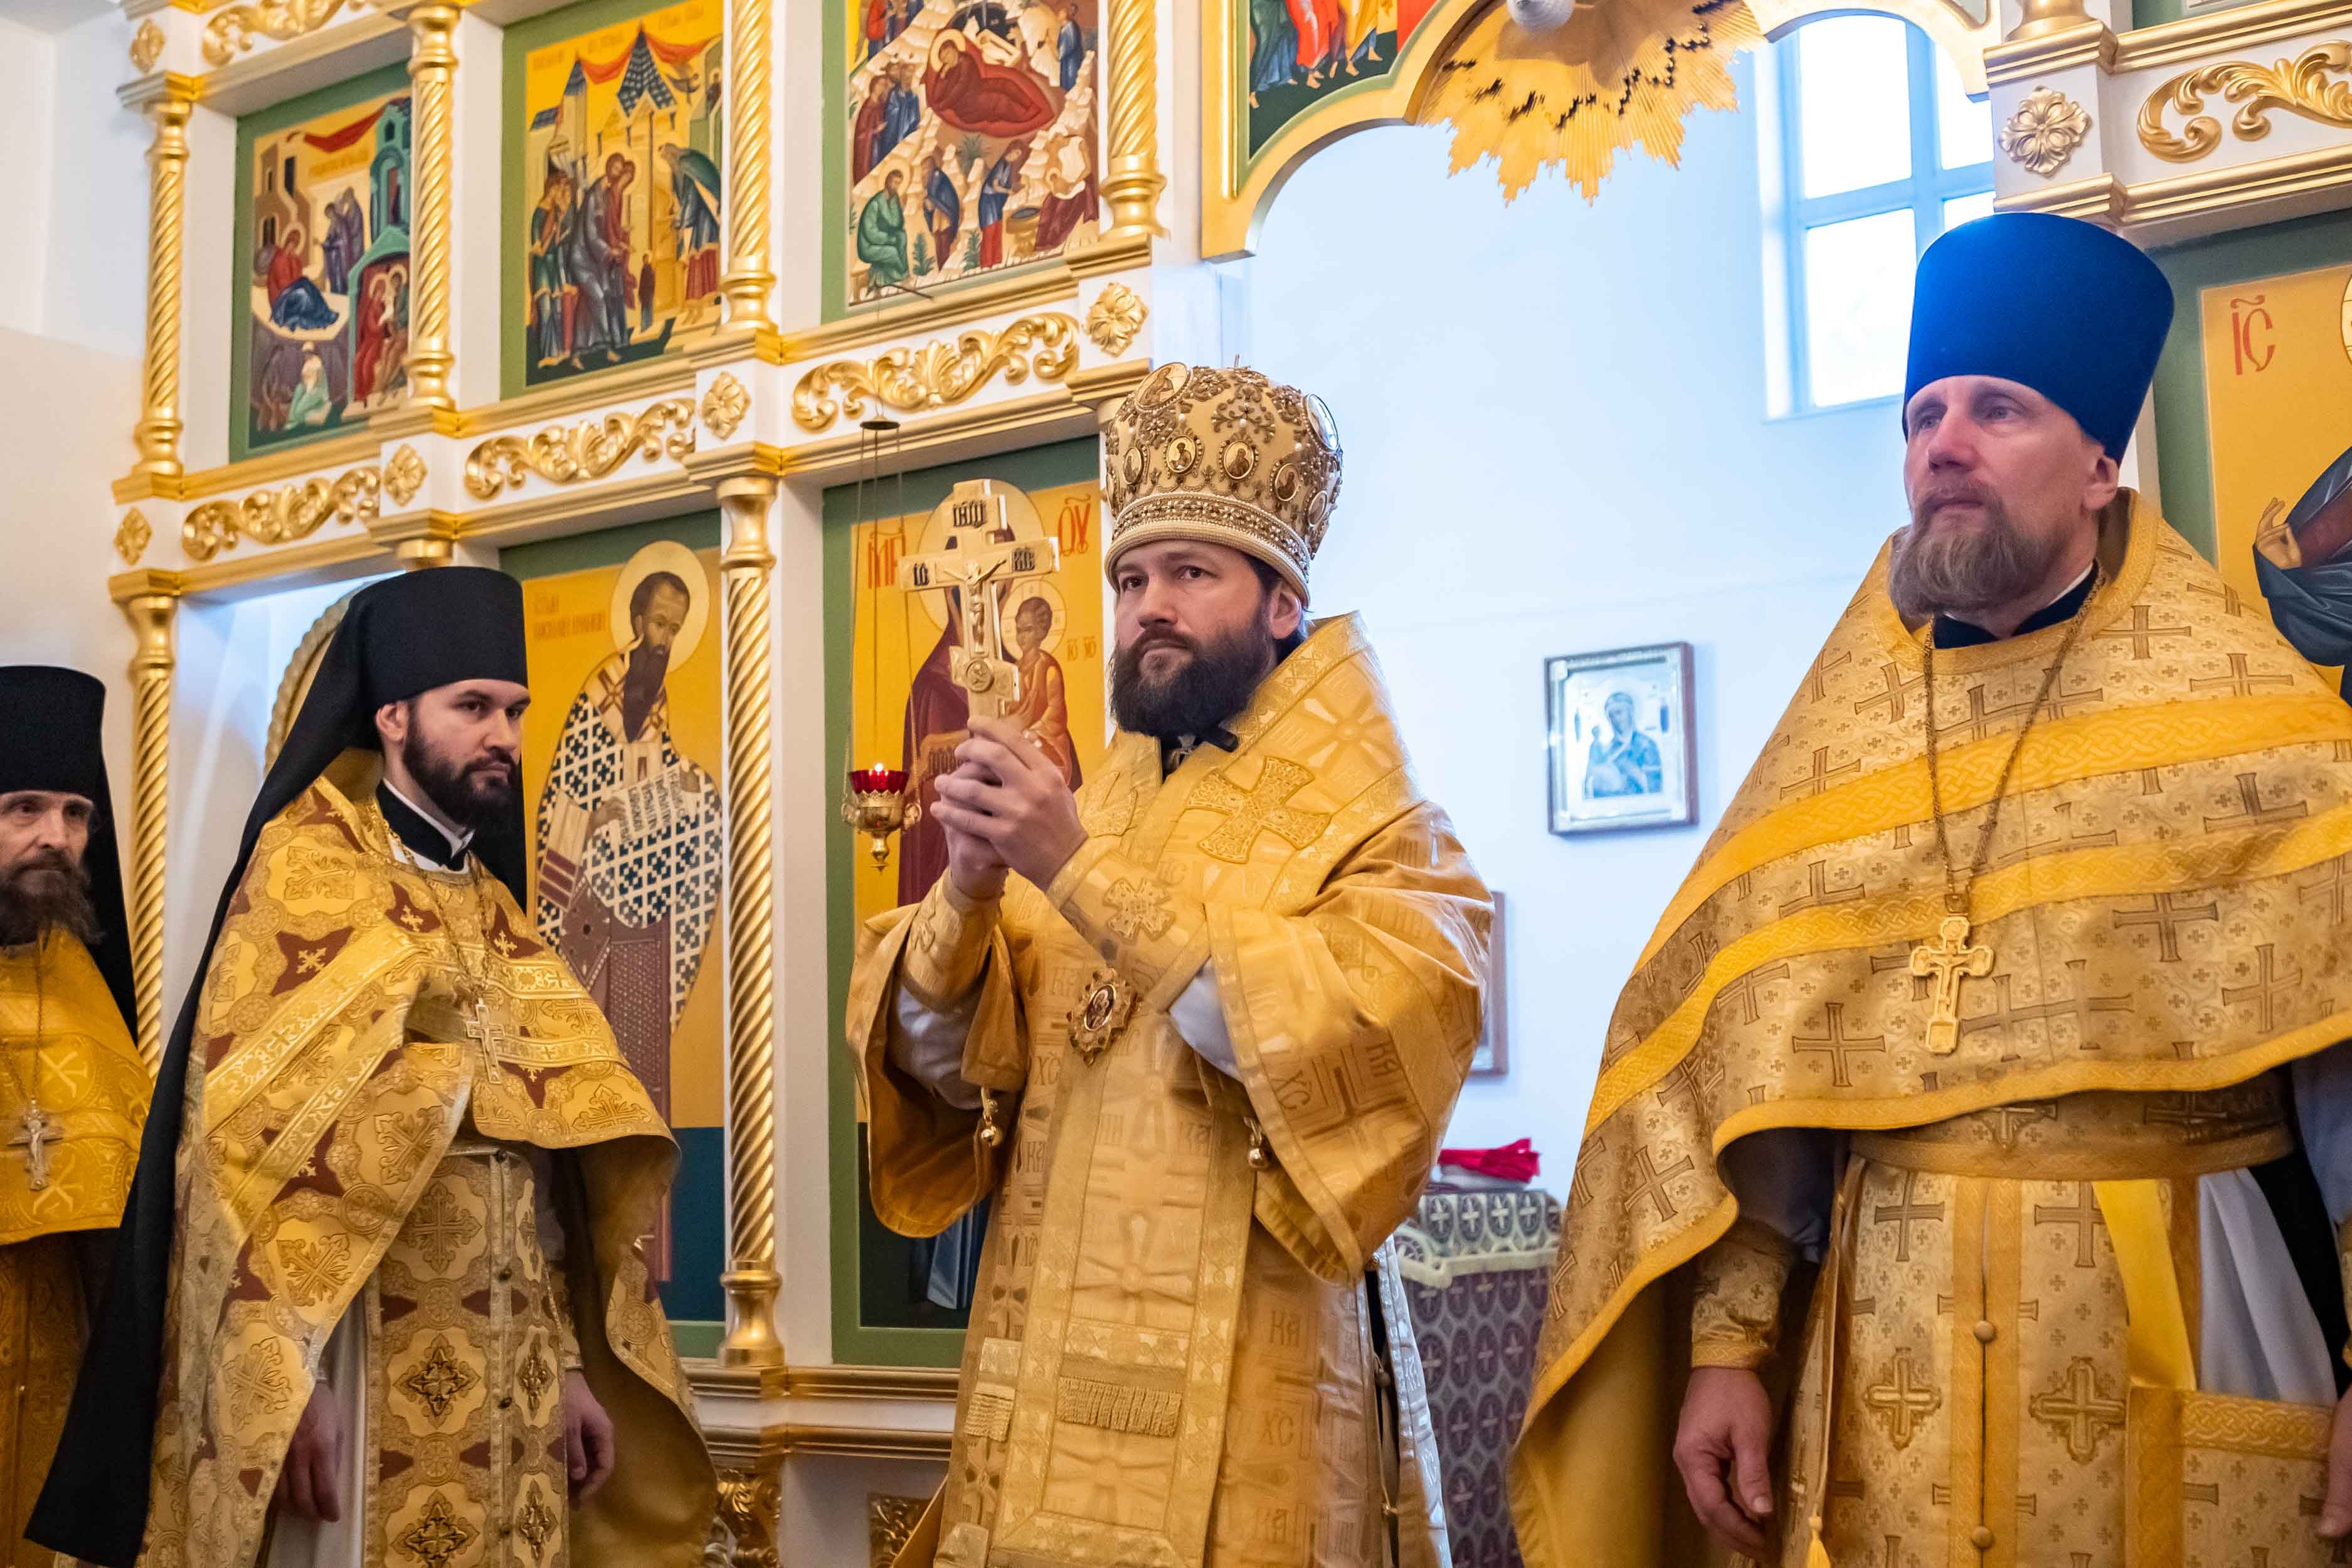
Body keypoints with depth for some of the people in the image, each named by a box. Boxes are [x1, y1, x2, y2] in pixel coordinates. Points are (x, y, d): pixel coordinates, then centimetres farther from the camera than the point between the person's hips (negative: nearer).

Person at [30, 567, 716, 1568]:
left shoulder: (496, 914, 15)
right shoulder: (305, 877, -5)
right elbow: (247, 1143, -13)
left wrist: (573, 1364, 9)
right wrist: (287, 1381, -20)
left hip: (509, 1378, 6)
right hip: (363, 1372, -6)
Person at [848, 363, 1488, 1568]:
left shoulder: (1380, 835, -2)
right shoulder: (1077, 822, 12)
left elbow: (1328, 1051, -20)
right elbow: (944, 1067, 3)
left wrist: (1087, 871, -23)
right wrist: (968, 892, -16)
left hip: (1242, 1402, -4)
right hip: (1042, 1388, 5)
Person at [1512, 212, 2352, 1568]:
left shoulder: (2239, 707, 1)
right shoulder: (1831, 747, 8)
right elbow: (1733, 1066, 6)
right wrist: (1728, 1343, -1)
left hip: (2181, 1314, -2)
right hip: (1890, 1334, 2)